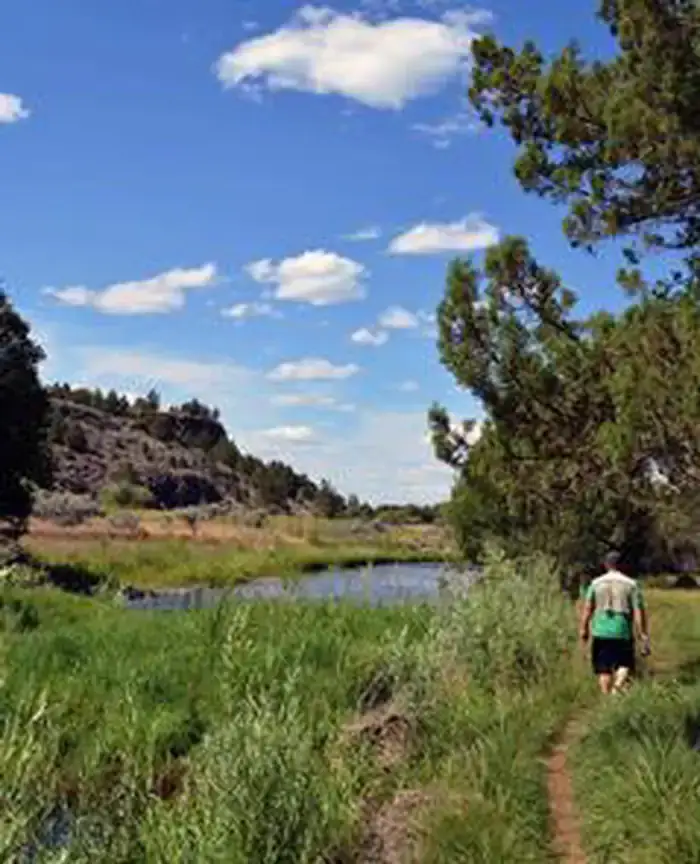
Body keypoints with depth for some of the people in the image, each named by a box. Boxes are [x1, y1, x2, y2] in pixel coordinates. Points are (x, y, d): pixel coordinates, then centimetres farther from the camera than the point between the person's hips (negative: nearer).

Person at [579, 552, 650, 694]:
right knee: (625, 664, 10)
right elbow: (639, 612, -5)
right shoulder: (631, 584, 0)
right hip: (623, 632, -2)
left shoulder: (596, 583, 5)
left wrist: (583, 630, 13)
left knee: (604, 669, 11)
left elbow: (587, 608, 2)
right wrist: (644, 637, -3)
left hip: (601, 632, 2)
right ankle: (617, 688, -14)